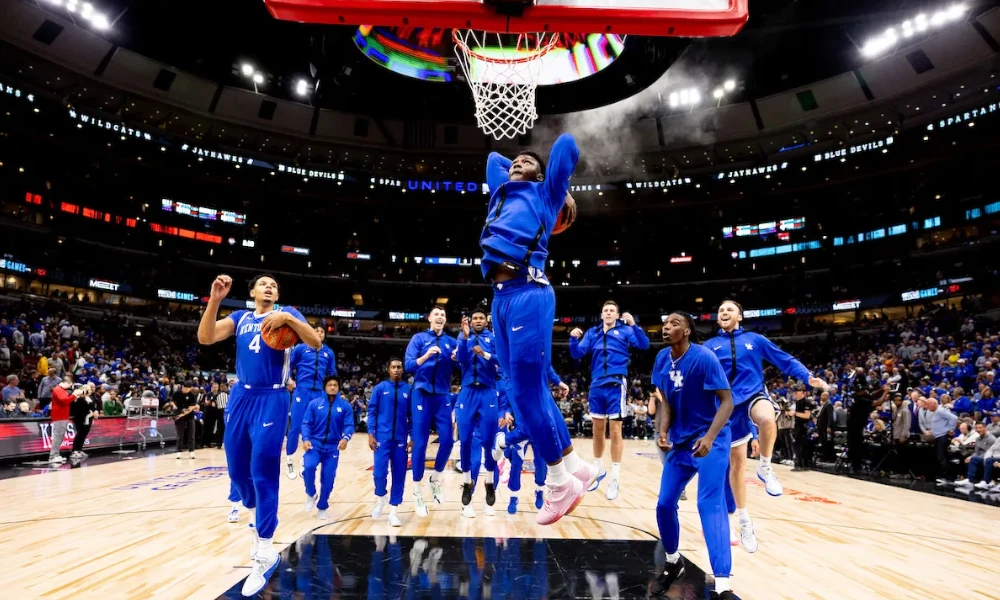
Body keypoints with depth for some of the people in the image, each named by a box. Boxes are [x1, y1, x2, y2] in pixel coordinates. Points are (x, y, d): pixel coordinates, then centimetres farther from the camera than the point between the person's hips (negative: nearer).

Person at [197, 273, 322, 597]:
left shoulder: (287, 313, 3)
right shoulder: (240, 317, 13)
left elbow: (316, 342, -12)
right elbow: (205, 338, -3)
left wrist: (288, 318, -26)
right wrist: (214, 300, -14)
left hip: (271, 400, -4)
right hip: (240, 398, 5)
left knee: (264, 474, -6)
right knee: (237, 470, 14)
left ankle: (265, 555, 4)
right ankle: (255, 517, 42)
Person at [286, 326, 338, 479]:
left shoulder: (329, 353, 12)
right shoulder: (301, 348, 5)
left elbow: (332, 373, 19)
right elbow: (288, 365, 9)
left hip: (320, 393, 3)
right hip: (302, 390, -3)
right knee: (295, 426, -1)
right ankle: (289, 460, 16)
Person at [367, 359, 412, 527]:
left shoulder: (409, 390, 4)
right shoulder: (380, 387, 2)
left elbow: (412, 415, 7)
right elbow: (372, 411, 2)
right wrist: (371, 434, -5)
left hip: (400, 439, 1)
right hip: (382, 437, -1)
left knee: (399, 474, 4)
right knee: (380, 472, -7)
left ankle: (393, 511, 18)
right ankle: (380, 498, 24)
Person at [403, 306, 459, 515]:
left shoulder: (451, 342, 9)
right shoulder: (419, 338, 2)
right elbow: (409, 366, -6)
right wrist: (426, 355, -21)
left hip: (442, 397, 3)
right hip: (422, 395, -2)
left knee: (447, 440, -3)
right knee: (420, 443, 0)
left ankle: (436, 479, 23)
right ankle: (417, 492, 14)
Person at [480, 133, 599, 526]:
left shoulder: (546, 194, 14)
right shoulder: (502, 193, 29)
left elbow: (566, 144, 14)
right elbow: (494, 157, 45)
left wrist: (563, 190, 26)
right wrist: (511, 168, 40)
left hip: (529, 295, -7)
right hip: (501, 298, 7)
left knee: (527, 390, -7)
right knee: (526, 391, 7)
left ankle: (560, 482, 10)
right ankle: (576, 467, 20)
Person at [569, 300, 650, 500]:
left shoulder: (625, 331, 2)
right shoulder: (593, 332, 11)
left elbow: (644, 345, -11)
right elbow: (577, 354, 6)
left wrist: (634, 325, -25)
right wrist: (573, 339, -14)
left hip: (616, 386, -3)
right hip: (597, 386, 4)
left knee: (615, 431, -1)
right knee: (597, 430, 12)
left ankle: (614, 479, 10)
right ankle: (599, 470, 31)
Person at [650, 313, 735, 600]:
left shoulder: (704, 357, -19)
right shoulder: (662, 359, -1)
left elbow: (727, 401, -19)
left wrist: (709, 437, -32)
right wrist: (663, 430, -9)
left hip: (711, 441, -6)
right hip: (681, 441, 6)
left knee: (710, 504, -15)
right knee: (664, 504, 8)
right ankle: (673, 563, 32)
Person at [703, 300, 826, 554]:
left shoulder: (754, 339, 8)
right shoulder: (710, 346, 7)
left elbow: (784, 359, 9)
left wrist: (808, 377, -5)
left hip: (755, 395, -1)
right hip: (729, 405, 1)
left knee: (767, 419, -39)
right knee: (736, 462, 6)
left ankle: (765, 468, -8)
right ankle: (744, 521, 25)